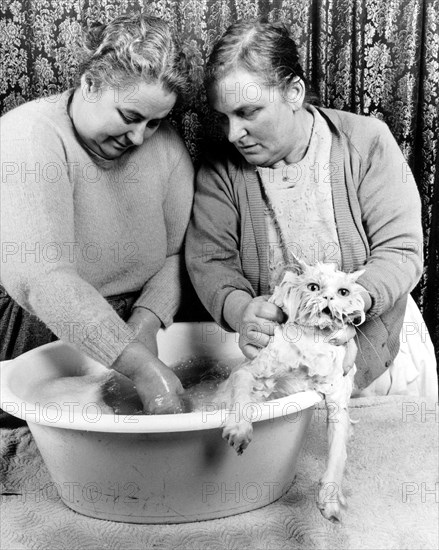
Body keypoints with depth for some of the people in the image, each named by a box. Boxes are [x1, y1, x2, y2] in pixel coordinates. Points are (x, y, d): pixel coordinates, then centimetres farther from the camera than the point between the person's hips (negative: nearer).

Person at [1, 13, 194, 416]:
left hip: (130, 326, 4)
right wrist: (139, 366, -34)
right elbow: (41, 278, -30)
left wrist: (145, 322, -17)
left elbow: (179, 253, 2)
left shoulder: (166, 144, 0)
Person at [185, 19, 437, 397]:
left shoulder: (366, 141, -8)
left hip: (377, 347, -1)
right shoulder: (220, 170, -4)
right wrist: (239, 309, -31)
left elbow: (402, 251, -11)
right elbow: (208, 260, -9)